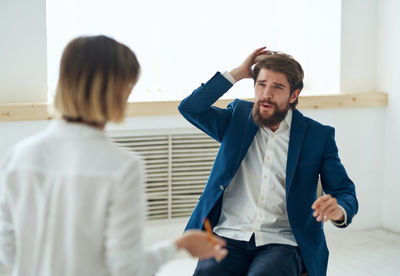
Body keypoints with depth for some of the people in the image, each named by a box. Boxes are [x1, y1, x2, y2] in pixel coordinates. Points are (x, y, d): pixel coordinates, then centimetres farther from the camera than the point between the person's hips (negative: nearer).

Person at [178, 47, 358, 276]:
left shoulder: (318, 135, 7)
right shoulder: (239, 117, 14)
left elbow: (345, 192, 7)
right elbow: (190, 108, 1)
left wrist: (339, 211, -18)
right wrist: (237, 74, 1)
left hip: (282, 242, -1)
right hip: (230, 237, 2)